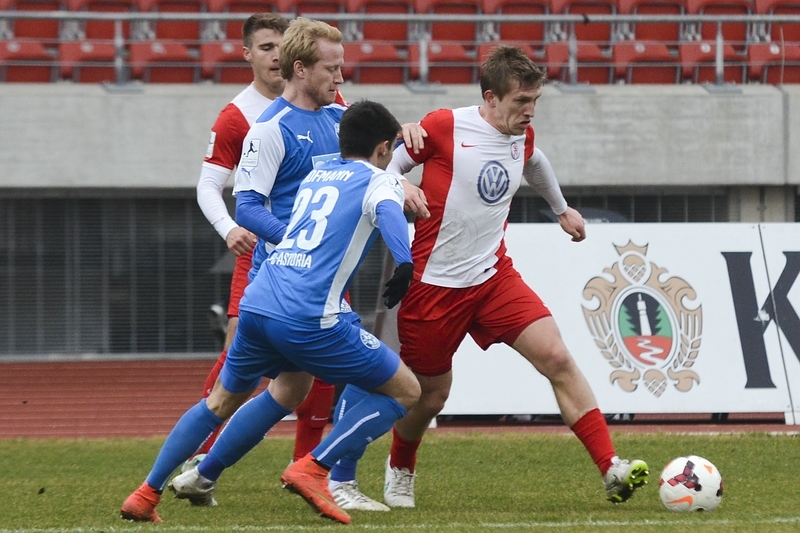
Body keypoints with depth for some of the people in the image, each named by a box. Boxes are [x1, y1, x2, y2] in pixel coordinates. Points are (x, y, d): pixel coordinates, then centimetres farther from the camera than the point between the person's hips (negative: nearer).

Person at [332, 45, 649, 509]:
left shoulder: (523, 138, 3)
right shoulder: (443, 127, -14)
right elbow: (388, 169, -1)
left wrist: (562, 208, 42)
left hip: (494, 276, 4)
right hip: (433, 284, -4)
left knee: (557, 357, -14)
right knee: (430, 395, 8)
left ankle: (612, 470, -18)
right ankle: (400, 471, 41)